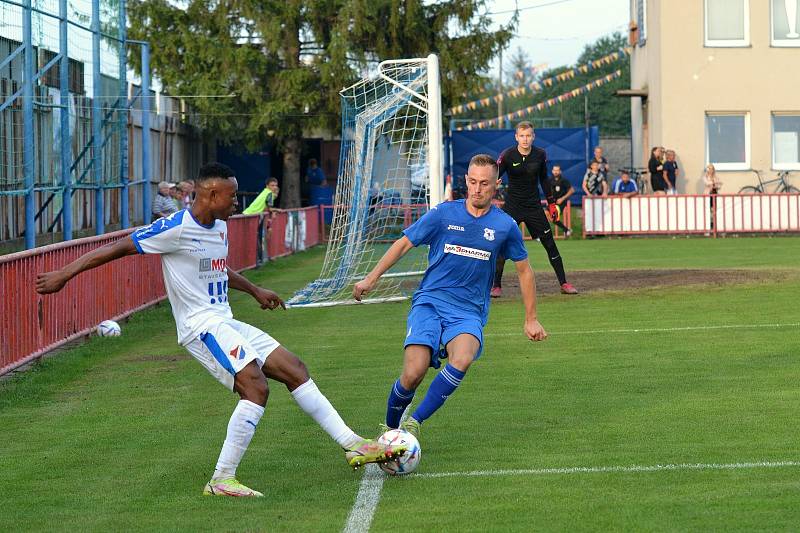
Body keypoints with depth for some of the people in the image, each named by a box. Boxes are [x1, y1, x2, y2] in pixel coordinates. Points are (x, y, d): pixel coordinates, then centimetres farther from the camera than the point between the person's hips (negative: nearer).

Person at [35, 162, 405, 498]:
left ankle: (354, 446, 8)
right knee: (256, 388, -23)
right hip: (201, 327, -9)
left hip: (226, 324, 9)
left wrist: (255, 291, 34)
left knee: (295, 370, 5)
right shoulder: (177, 228, -15)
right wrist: (64, 274, -12)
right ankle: (221, 481, -19)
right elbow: (119, 248, -12)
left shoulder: (219, 227, 13)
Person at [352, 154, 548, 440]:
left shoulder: (505, 226, 3)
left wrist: (531, 319, 20)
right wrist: (371, 278, 4)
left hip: (469, 312, 1)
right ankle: (390, 428, 7)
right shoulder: (443, 213, 0)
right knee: (413, 375, -21)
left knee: (462, 360, -33)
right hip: (429, 301, -1)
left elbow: (524, 270, 17)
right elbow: (403, 243, 10)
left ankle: (415, 420, -22)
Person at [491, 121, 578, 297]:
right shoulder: (507, 156, -11)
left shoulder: (540, 155, -2)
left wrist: (551, 203, 14)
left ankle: (564, 283, 10)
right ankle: (496, 285, 3)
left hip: (534, 205, 2)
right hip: (512, 206, -2)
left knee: (549, 243, 2)